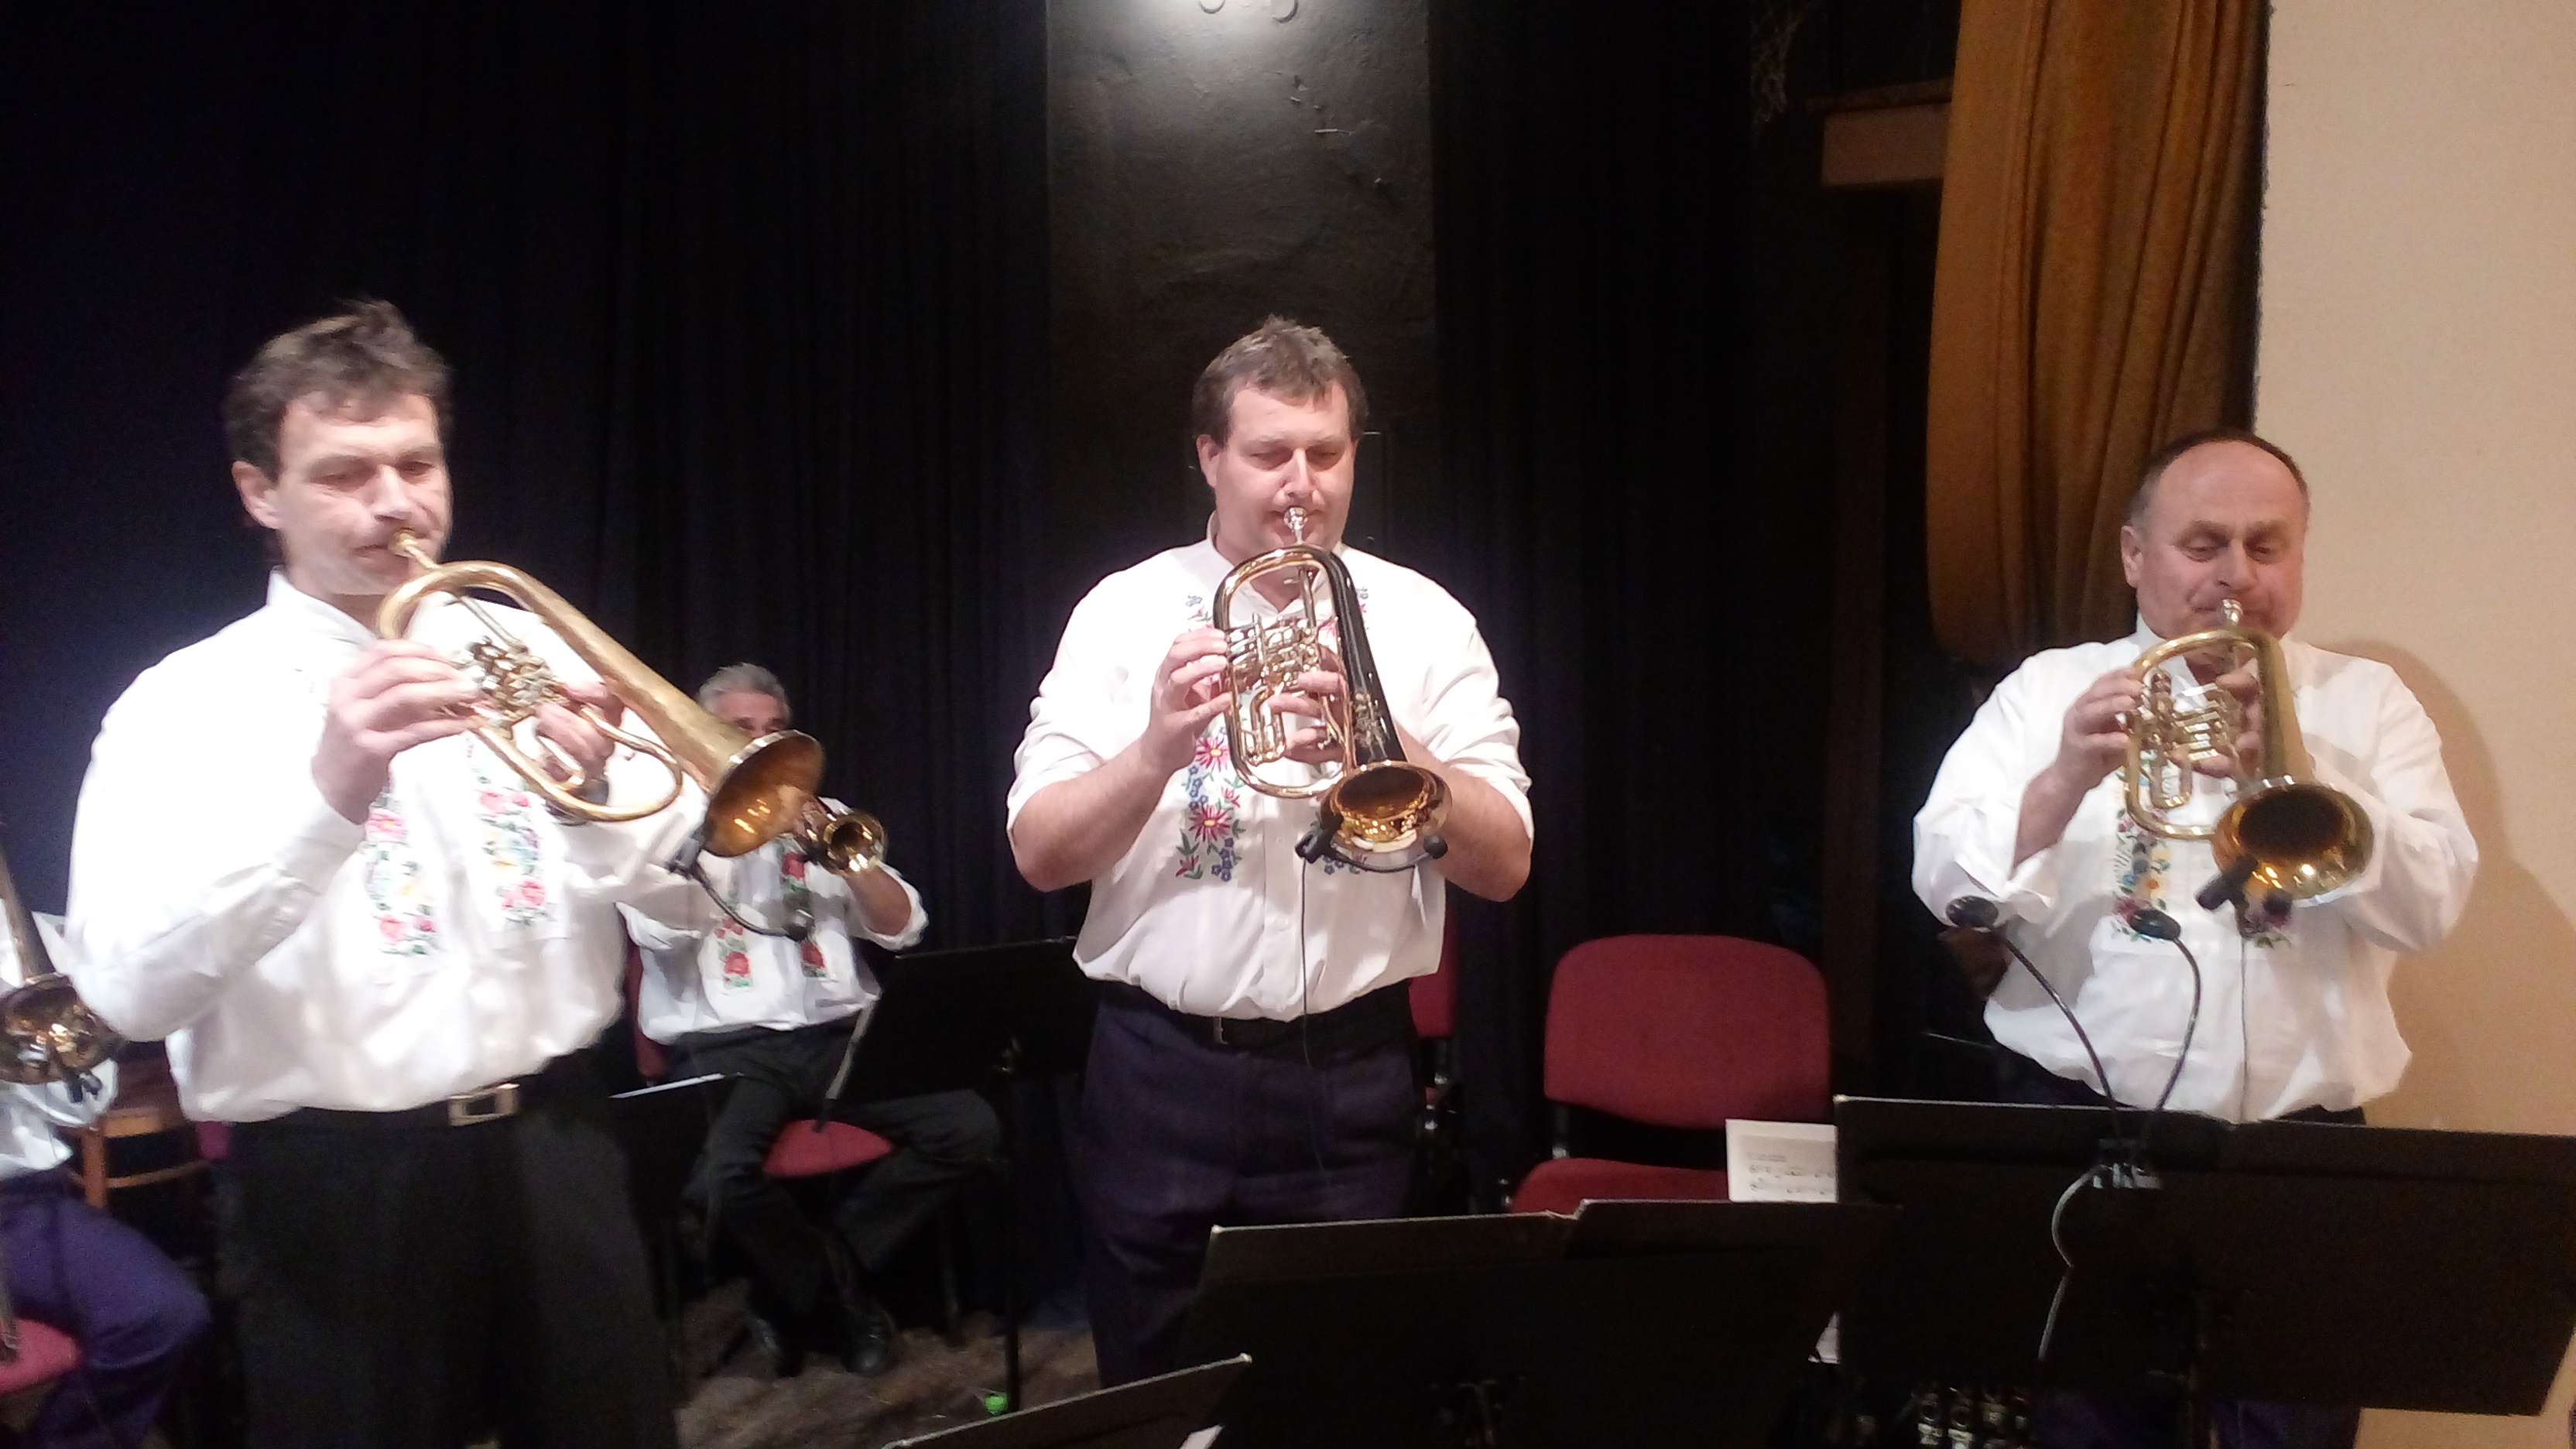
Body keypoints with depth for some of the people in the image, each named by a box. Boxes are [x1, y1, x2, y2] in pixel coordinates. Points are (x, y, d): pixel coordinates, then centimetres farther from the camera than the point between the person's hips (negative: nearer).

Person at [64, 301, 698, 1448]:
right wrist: (325, 793, -31)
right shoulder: (187, 705, -5)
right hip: (339, 1187, -3)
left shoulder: (533, 651, 5)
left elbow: (702, 895, 2)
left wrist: (599, 796, -19)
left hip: (555, 1153, 3)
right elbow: (129, 991, -18)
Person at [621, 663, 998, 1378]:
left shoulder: (821, 816, 18)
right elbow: (659, 932, -12)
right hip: (725, 1046, -3)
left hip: (838, 1036, 4)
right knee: (721, 1176, -35)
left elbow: (902, 927, 8)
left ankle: (806, 1285, -1)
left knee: (970, 1130, -18)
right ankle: (838, 1292, -2)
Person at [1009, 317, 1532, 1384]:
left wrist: (1382, 740, -20)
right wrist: (1156, 750, -22)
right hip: (1159, 1074, 0)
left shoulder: (1423, 623, 0)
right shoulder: (1124, 613, 0)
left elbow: (1504, 865, -5)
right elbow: (1040, 854, -5)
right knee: (1156, 1395, 15)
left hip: (1350, 1081, 0)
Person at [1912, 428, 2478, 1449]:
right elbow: (1949, 887, -9)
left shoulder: (2367, 705, 7)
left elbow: (2430, 905, -7)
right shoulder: (2050, 690, 2)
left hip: (2303, 1150, 1)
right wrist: (2067, 780, -26)